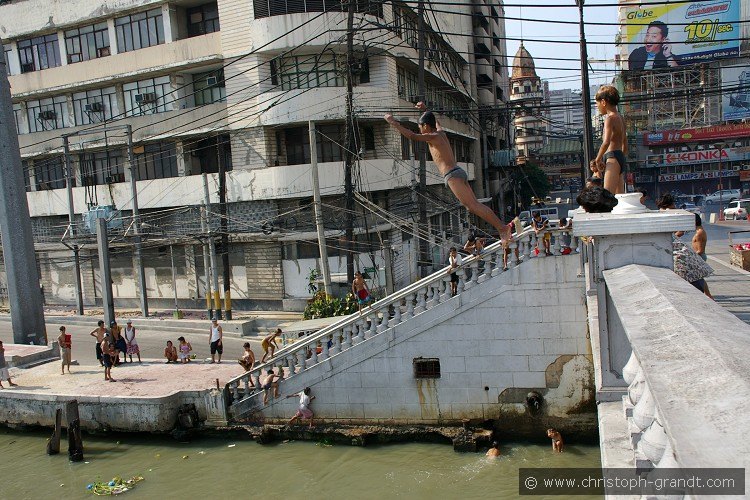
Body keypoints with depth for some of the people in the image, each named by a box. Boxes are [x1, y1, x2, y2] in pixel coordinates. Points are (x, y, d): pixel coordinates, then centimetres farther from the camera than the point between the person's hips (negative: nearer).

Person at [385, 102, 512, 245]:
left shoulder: (433, 137, -5)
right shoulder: (441, 132, 19)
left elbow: (412, 136, -18)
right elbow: (435, 121, 42)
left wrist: (394, 123, -13)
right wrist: (425, 110, 51)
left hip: (452, 175, -9)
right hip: (459, 173, 9)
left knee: (472, 205, -15)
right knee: (473, 205, 7)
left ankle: (502, 228, -19)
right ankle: (502, 228, 3)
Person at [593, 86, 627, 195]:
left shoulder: (610, 118, -9)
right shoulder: (620, 118, 20)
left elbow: (606, 142, -23)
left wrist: (598, 159, -12)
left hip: (612, 158, -10)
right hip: (621, 158, 10)